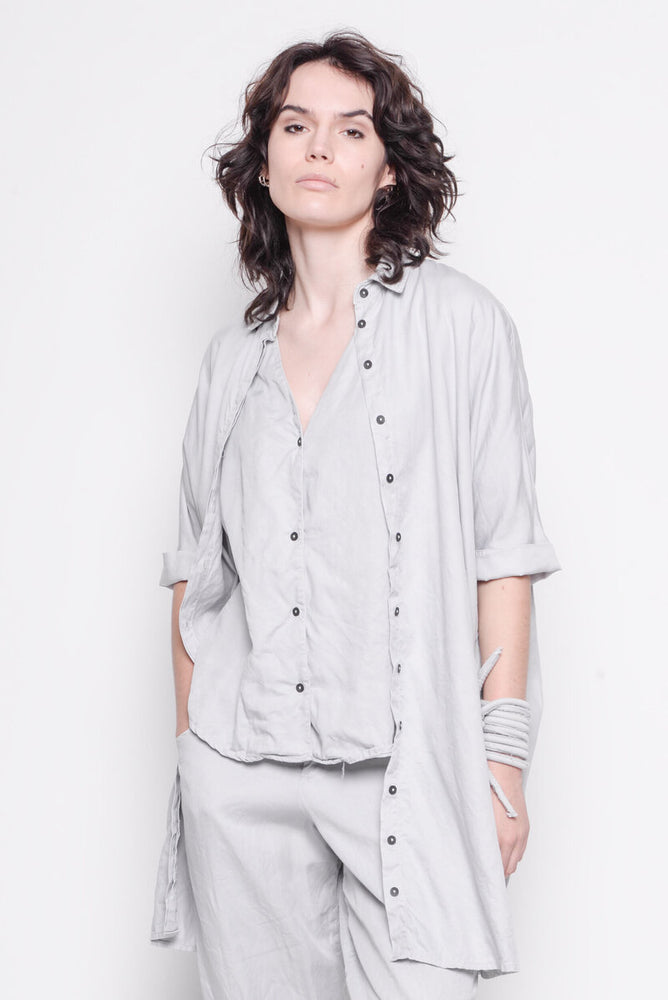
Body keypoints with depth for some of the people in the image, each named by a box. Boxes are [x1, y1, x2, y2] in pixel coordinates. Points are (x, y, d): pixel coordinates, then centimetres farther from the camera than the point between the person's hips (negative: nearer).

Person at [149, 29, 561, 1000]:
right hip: (241, 773, 3)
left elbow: (503, 550, -2)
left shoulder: (458, 320, 2)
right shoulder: (235, 353, 12)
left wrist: (504, 760, -6)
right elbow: (197, 565, 15)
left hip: (406, 764, -3)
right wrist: (190, 747, 11)